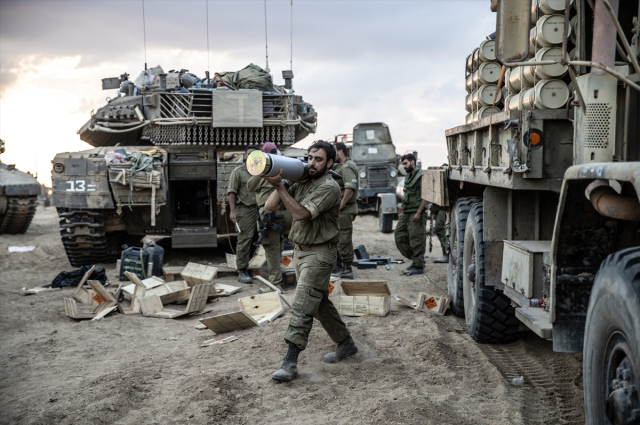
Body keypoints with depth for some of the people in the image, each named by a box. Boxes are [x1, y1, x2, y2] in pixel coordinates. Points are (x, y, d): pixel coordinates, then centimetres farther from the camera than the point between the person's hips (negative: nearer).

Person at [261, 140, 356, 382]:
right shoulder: (300, 184, 8)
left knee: (302, 308, -13)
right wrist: (284, 182, -6)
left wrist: (279, 186, -27)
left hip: (319, 254, -9)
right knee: (320, 303, 17)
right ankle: (345, 344, 32)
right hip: (300, 251, 9)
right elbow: (270, 206, 3)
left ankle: (290, 364, -12)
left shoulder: (329, 187, -15)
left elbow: (300, 213, -26)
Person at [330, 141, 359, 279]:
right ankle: (338, 266, 29)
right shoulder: (340, 166, 17)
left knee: (344, 240, -5)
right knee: (336, 238, 18)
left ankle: (347, 270, 1)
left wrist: (340, 205, -25)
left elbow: (350, 187, -28)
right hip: (340, 209, 11)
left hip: (345, 210, -11)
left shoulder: (347, 167, -16)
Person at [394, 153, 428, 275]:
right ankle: (415, 259, 19)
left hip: (416, 212, -9)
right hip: (406, 212, 10)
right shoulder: (408, 176, 18)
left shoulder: (421, 175, -11)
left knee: (416, 239, -6)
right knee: (399, 235, 8)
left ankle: (418, 266, 2)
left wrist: (418, 213, -21)